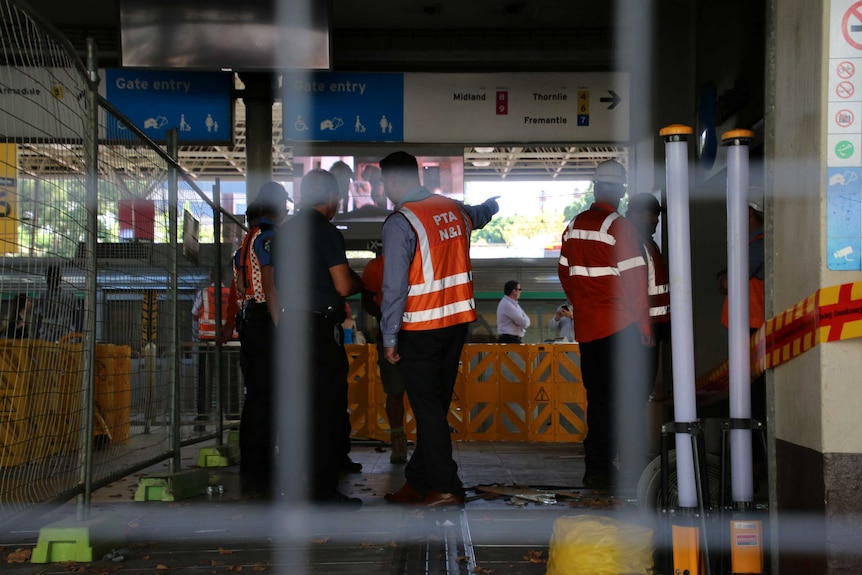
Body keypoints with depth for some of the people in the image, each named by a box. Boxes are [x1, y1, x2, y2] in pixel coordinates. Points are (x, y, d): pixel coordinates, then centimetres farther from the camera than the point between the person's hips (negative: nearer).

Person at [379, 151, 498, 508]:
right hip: (458, 319, 7)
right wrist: (494, 203, 57)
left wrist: (389, 338, -11)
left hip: (420, 328, -7)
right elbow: (479, 215, 33)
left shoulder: (400, 223, -14)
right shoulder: (453, 209, 8)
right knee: (436, 405, 12)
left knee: (427, 408, 2)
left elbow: (395, 286, -17)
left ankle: (446, 488, 5)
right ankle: (417, 482, 20)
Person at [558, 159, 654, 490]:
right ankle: (632, 471, -2)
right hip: (621, 327, -6)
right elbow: (633, 280, -13)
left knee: (598, 397, 11)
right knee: (631, 397, 0)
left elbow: (565, 274, 14)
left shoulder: (573, 226, 8)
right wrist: (644, 327, -7)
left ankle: (597, 470, 13)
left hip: (587, 327, 6)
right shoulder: (619, 227, -11)